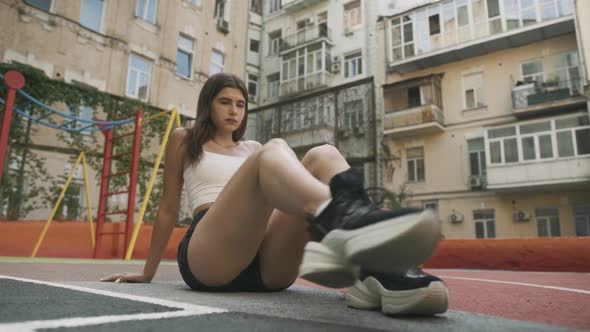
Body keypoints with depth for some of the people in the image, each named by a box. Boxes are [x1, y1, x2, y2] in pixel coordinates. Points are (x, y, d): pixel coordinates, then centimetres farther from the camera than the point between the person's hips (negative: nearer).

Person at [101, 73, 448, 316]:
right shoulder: (184, 140, 19)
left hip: (267, 264, 4)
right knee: (274, 151, -27)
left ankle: (377, 272, -42)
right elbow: (169, 207, 19)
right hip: (207, 257, -4)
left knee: (323, 155, -17)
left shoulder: (252, 149, 30)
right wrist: (148, 272, 21)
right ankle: (342, 221, -61)